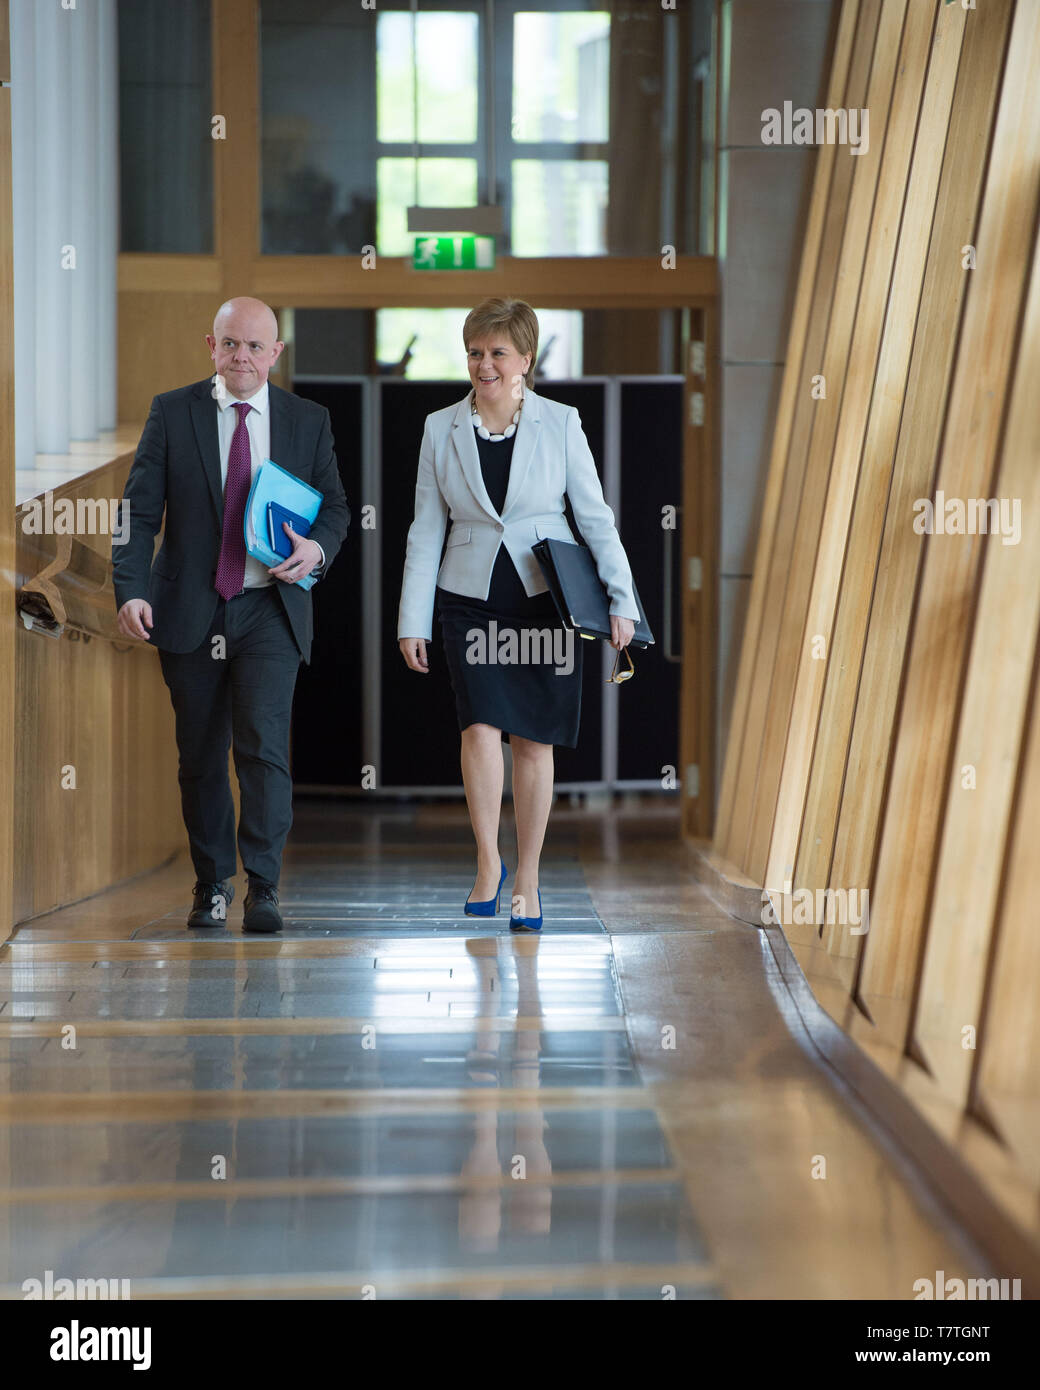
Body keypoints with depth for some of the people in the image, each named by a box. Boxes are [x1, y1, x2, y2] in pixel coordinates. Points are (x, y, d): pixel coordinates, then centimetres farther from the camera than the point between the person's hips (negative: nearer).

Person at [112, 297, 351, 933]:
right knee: (200, 756, 8)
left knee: (264, 742, -16)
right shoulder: (172, 412, 3)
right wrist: (131, 590, -13)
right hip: (190, 611, 1)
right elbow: (139, 511, 0)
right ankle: (212, 886, 21)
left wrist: (318, 547, -11)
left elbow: (335, 505, 12)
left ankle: (263, 888, -13)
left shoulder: (309, 420, 7)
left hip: (270, 609, -1)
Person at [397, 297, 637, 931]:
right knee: (481, 725, -17)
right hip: (471, 599, 1)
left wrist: (621, 602, -5)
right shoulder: (442, 429, 4)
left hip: (545, 599, 0)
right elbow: (426, 532, 7)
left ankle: (527, 880, 15)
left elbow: (596, 517, 2)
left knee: (534, 740, 4)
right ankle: (489, 861, -1)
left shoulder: (560, 424, 0)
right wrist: (412, 622, 4)